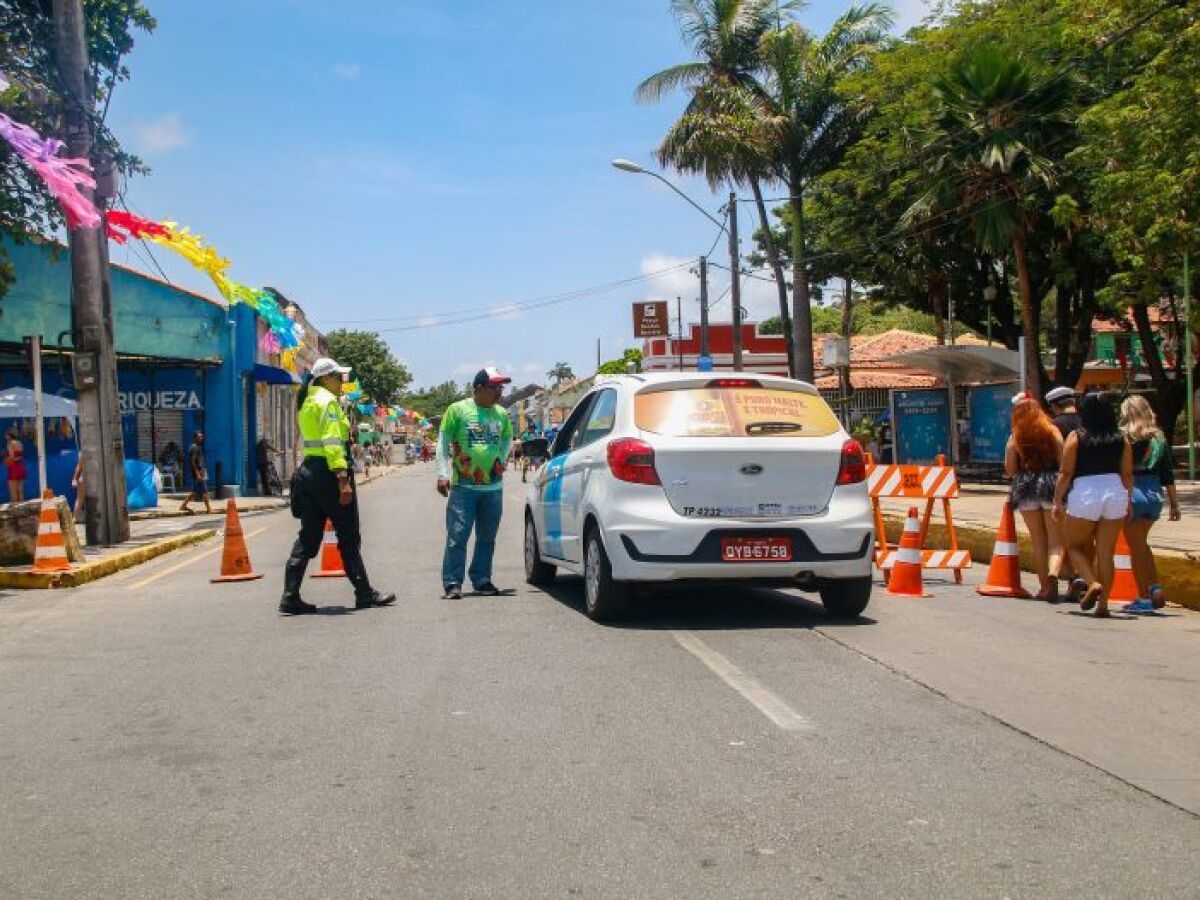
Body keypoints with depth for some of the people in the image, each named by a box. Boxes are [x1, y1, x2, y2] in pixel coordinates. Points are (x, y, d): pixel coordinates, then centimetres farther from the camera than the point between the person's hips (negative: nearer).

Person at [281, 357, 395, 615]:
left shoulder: (307, 402, 18)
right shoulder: (328, 401, -10)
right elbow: (332, 444, -20)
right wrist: (344, 480, -23)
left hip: (308, 470, 9)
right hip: (328, 471, -9)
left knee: (308, 537, 8)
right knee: (349, 537, 2)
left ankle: (290, 597, 4)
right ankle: (364, 593, 10)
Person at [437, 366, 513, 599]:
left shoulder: (502, 414, 11)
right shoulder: (457, 410, -2)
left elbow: (507, 439, 27)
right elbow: (443, 442, -1)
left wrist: (501, 459, 12)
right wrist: (443, 474, -7)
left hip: (493, 486, 5)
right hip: (463, 486, -5)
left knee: (487, 538, 10)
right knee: (457, 536, -7)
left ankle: (482, 580, 20)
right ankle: (452, 583, -1)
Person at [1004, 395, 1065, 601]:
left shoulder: (1015, 438, 0)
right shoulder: (1052, 432, 0)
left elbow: (1010, 470, -2)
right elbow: (1063, 463, -4)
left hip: (1026, 491, 1)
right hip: (1051, 486, -1)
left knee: (1038, 542, 11)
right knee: (1055, 540, 1)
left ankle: (1045, 587, 12)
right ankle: (1053, 574, -25)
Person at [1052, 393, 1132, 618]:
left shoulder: (1076, 437, -2)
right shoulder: (1121, 440, 6)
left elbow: (1066, 473, -4)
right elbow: (1127, 475, 5)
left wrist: (1057, 501, 4)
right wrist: (1127, 502, 18)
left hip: (1084, 492, -3)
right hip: (1115, 492, 3)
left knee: (1075, 545, 15)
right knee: (1106, 553, 7)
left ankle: (1092, 583, -8)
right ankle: (1103, 603, 5)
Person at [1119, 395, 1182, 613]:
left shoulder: (1123, 436, -6)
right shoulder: (1159, 437, 8)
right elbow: (1168, 475, 9)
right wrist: (1174, 503, 12)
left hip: (1133, 494, -5)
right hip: (1155, 494, 5)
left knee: (1136, 547, 4)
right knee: (1142, 543, 23)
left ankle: (1144, 598, 6)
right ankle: (1155, 587, 12)